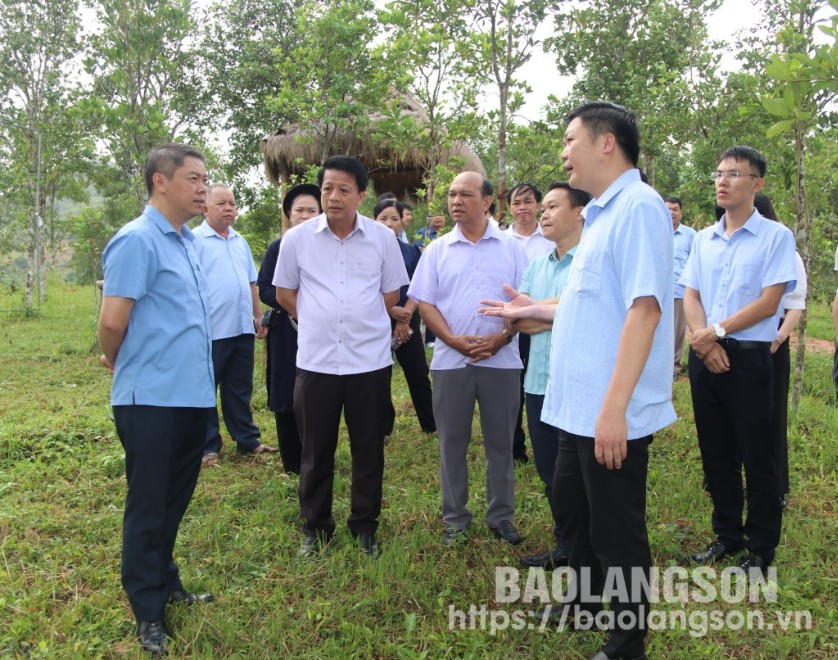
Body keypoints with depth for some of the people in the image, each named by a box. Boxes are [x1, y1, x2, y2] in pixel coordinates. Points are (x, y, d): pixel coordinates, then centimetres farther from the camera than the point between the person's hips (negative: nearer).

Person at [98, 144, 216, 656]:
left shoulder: (188, 242, 12)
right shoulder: (137, 241, -15)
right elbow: (112, 322, -17)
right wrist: (119, 365, 1)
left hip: (193, 395, 8)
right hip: (153, 400, -8)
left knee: (175, 501, 20)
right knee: (149, 507, 6)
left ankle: (167, 584, 37)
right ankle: (148, 611, 22)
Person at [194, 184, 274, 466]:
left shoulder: (240, 241, 15)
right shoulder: (196, 240, -6)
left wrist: (258, 317, 17)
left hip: (242, 328, 7)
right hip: (211, 331, -6)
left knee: (240, 389, 15)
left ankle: (247, 439, 25)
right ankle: (208, 446, 14)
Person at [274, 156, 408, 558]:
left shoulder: (382, 238, -1)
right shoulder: (297, 238, -1)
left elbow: (391, 295, 9)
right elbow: (284, 293, 9)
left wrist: (361, 323, 7)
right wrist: (318, 321, 6)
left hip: (370, 360, 0)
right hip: (315, 360, 0)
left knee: (369, 450, 11)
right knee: (316, 451, 10)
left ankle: (365, 526, 28)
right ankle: (315, 528, 28)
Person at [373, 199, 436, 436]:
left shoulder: (412, 252, 7)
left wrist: (404, 318, -10)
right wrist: (393, 310, -14)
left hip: (408, 322, 2)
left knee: (418, 374, 4)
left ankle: (432, 424, 17)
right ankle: (383, 427, 19)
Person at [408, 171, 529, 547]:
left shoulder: (511, 248, 3)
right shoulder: (438, 250, 5)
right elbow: (425, 303, 1)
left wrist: (502, 337, -14)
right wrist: (455, 340, -12)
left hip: (501, 360, 0)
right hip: (451, 360, 1)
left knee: (500, 441, 8)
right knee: (452, 443, 8)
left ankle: (501, 516, 22)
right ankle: (454, 518, 21)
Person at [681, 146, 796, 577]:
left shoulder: (775, 236, -5)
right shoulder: (703, 239, 10)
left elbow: (769, 301, -11)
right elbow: (690, 296, 6)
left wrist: (717, 331, -12)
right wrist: (704, 342, -9)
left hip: (749, 359, -5)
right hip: (705, 358, 5)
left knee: (757, 458, 3)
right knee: (716, 455, 13)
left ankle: (761, 549, 17)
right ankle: (728, 536, 28)